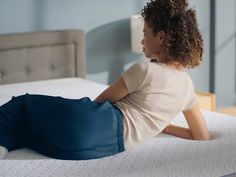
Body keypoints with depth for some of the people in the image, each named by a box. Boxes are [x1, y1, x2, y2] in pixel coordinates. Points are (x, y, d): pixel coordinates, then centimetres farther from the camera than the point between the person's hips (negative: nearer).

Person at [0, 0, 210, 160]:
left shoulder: (145, 70, -7)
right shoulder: (186, 84, 12)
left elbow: (102, 100, 5)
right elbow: (203, 136, 18)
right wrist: (160, 124, 25)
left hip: (93, 124, -7)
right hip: (111, 146, 7)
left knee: (22, 104, 10)